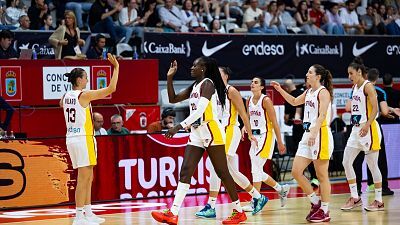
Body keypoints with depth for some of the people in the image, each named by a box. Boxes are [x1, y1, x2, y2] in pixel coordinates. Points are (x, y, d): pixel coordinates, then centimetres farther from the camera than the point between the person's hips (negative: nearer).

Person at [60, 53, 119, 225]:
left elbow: (61, 104, 34)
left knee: (88, 178, 15)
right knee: (83, 179, -7)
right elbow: (111, 88, -14)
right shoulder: (84, 95, -12)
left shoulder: (66, 96, 9)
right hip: (83, 139, -8)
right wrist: (116, 67, -6)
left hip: (71, 139, 8)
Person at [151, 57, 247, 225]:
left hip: (211, 132, -8)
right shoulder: (194, 87, 16)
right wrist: (169, 78, 9)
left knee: (222, 172, -2)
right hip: (196, 133, 8)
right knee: (185, 170, -2)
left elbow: (199, 110, -22)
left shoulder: (208, 84, -11)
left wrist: (179, 126, -29)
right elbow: (173, 99, 20)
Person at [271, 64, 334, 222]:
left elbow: (322, 115, -20)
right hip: (307, 135, 9)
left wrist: (314, 133, -32)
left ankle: (324, 211, 4)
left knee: (322, 175, -3)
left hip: (320, 134, -9)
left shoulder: (323, 92, -8)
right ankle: (315, 203, 15)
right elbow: (294, 102, 34)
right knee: (296, 171, 4)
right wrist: (280, 90, 25)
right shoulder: (309, 92, 16)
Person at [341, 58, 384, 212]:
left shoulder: (368, 86, -11)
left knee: (372, 165, -3)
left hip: (369, 129, -9)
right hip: (356, 129, 9)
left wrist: (367, 125, -29)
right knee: (346, 162, 4)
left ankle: (379, 201, 5)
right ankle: (355, 198, 11)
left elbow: (375, 109, -18)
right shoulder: (354, 87, 14)